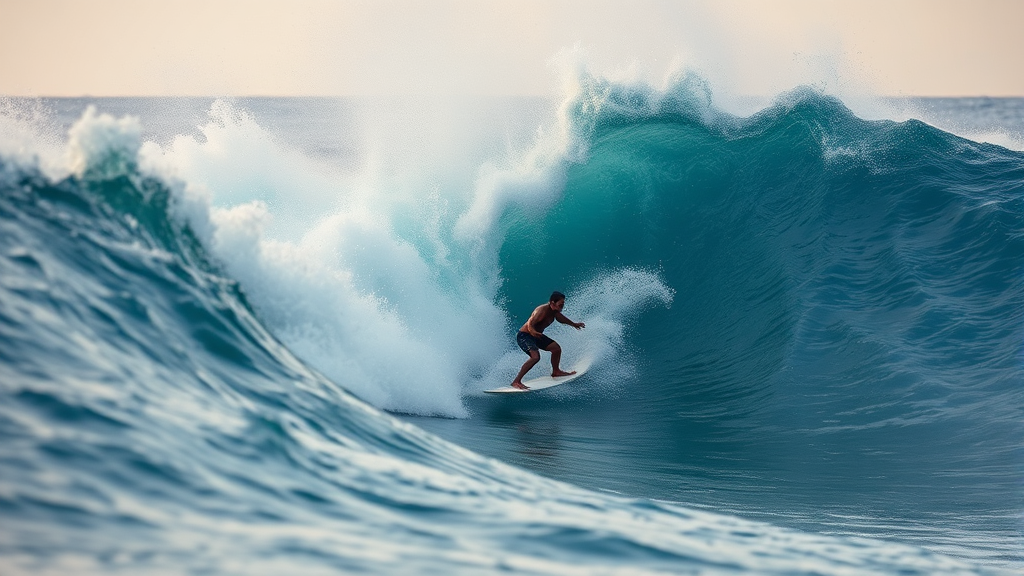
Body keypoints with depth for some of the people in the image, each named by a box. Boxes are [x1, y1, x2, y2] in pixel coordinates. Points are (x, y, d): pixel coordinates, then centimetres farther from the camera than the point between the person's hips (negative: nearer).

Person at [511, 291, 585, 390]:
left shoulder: (555, 312, 0)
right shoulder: (542, 310, -28)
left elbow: (561, 319, 24)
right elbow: (530, 324, -37)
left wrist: (574, 324, 35)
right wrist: (533, 332, -58)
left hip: (536, 335, 10)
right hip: (524, 336, -10)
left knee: (556, 348, 15)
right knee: (535, 357, -29)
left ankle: (555, 371, 40)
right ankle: (516, 382, -29)